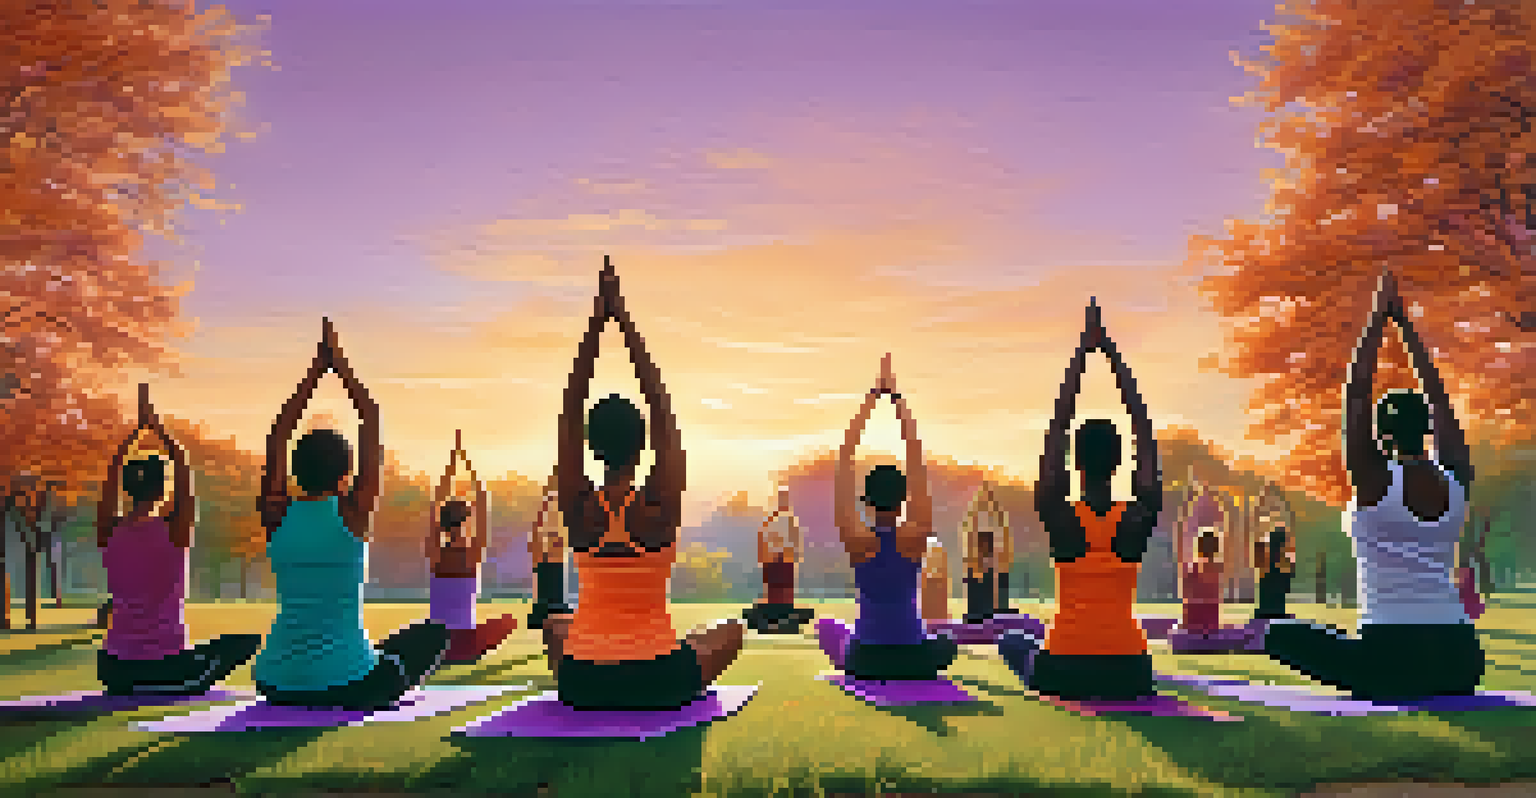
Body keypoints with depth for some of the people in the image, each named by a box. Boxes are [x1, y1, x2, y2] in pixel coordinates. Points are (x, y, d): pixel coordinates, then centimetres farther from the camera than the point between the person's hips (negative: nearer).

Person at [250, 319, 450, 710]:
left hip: (278, 687, 5)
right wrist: (340, 365, 6)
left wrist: (315, 371, 14)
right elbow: (373, 425, -3)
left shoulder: (277, 516, -2)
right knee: (435, 633, 19)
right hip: (350, 687, -5)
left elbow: (277, 439, 11)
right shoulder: (352, 513, -11)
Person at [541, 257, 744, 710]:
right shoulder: (660, 505, -13)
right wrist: (625, 322, -3)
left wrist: (596, 322, -3)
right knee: (730, 633, 27)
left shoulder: (578, 506, -8)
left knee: (555, 626, 36)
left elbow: (570, 413, -3)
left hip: (583, 685, 2)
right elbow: (662, 410, -6)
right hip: (659, 682, -1)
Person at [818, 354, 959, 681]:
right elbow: (917, 460, -9)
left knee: (828, 627, 31)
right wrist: (899, 400, -8)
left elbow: (844, 460, -11)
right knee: (946, 642, 34)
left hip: (863, 659, 0)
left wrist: (870, 400, -8)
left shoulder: (858, 540, -14)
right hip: (916, 661, 1)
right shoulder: (915, 537, -13)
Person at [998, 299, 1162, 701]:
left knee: (1012, 642, 28)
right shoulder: (1138, 519, -6)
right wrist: (1114, 356, 2)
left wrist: (1082, 354, -4)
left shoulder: (1061, 518, -9)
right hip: (1128, 675, 2)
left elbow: (1056, 431, -6)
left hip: (1064, 671, -2)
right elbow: (1146, 438, 0)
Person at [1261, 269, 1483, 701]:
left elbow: (1356, 393, -3)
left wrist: (1378, 317, 4)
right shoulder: (1456, 479, 4)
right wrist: (1405, 325, 20)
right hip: (1457, 661, 4)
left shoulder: (1373, 480, -8)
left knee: (1280, 631, 12)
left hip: (1386, 660, -4)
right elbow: (1438, 399, 15)